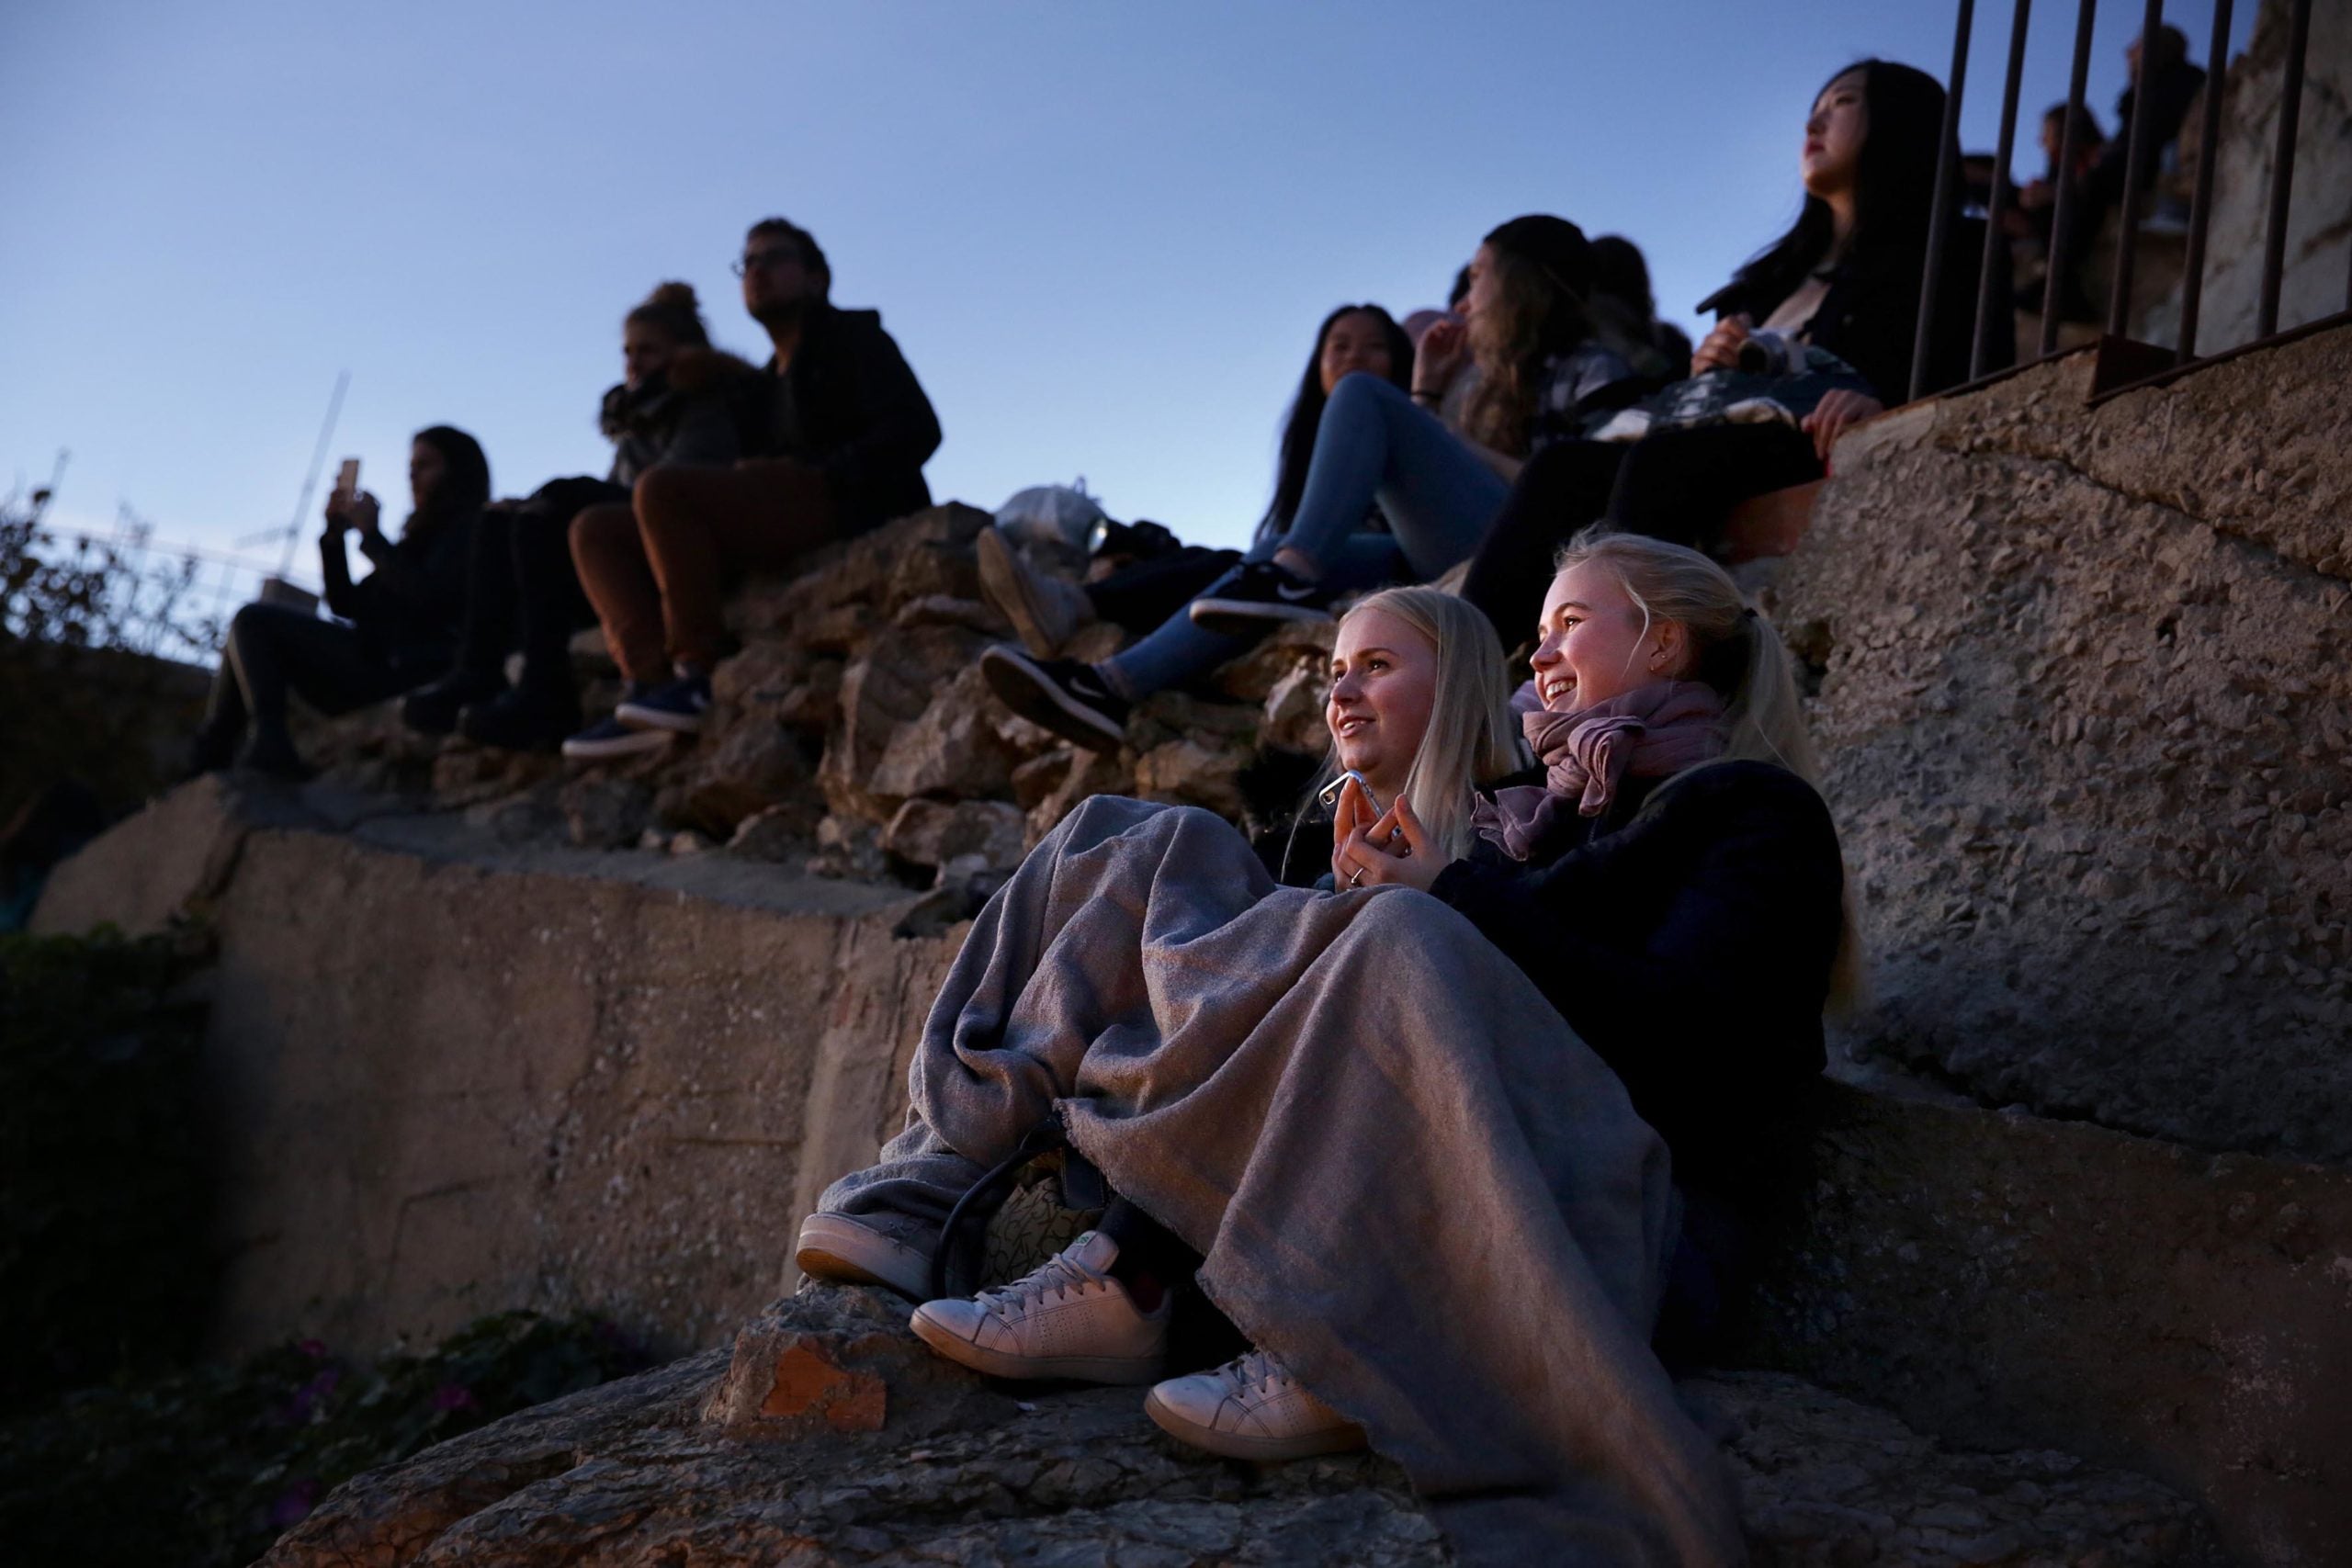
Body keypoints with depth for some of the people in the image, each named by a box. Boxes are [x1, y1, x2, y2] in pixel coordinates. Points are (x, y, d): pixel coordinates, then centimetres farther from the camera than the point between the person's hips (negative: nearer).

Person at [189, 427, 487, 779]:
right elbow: (346, 602, 21)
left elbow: (426, 597, -20)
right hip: (374, 662, 9)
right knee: (251, 624, 14)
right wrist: (334, 534, 8)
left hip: (403, 669, -9)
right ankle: (210, 756, 5)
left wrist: (371, 535, -11)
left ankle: (269, 744, -23)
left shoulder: (470, 529, -1)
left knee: (253, 622, -10)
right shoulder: (422, 537, 25)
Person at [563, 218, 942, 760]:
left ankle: (695, 675, -27)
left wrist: (816, 472, -15)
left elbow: (916, 429, -6)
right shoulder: (771, 379, 30)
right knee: (596, 530, -4)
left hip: (851, 511, -8)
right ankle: (649, 683, -27)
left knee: (662, 487, -28)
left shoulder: (852, 337, 10)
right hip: (779, 518, 8)